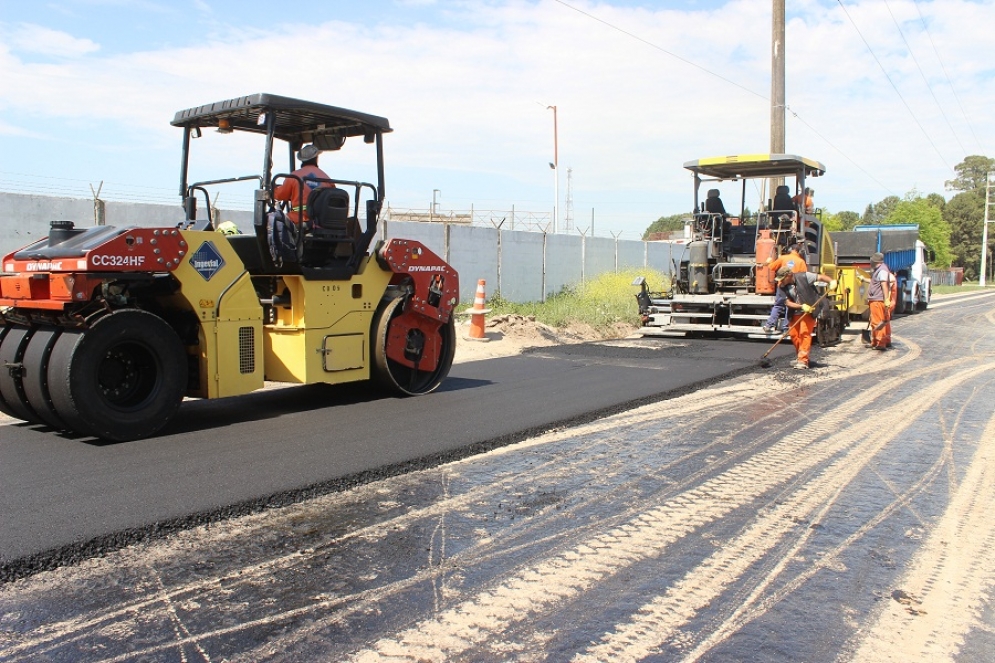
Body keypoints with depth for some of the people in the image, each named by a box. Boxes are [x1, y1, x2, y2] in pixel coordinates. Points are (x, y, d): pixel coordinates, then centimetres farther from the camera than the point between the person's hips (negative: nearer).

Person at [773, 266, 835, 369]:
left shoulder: (804, 276, -16)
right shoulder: (782, 287, -5)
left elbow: (820, 277, -12)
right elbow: (787, 302, -8)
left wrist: (831, 281, -31)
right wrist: (802, 306, -21)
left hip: (809, 310, -5)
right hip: (795, 312, 5)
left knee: (804, 333, -11)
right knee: (793, 334, 4)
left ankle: (803, 360, -10)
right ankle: (799, 356, 25)